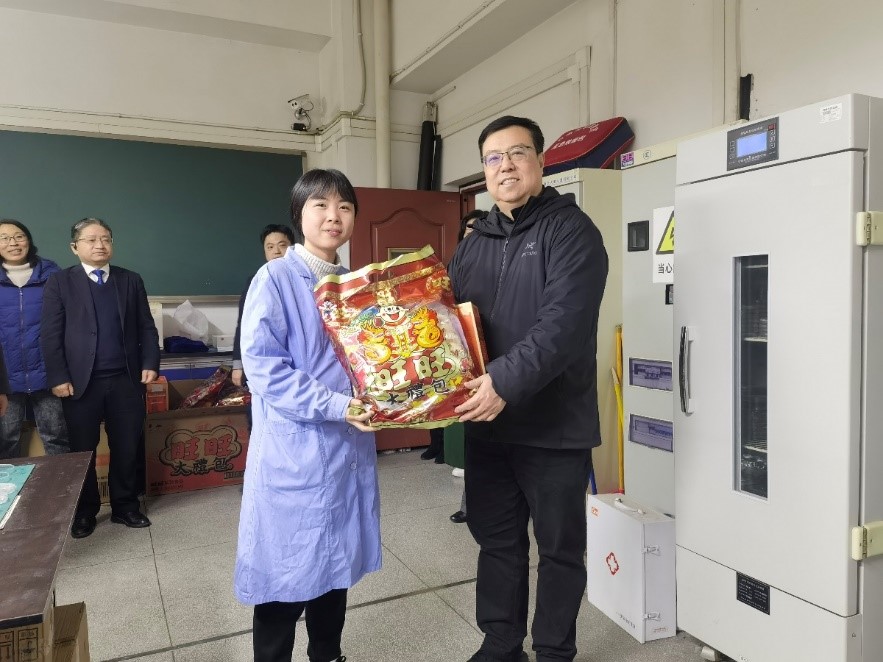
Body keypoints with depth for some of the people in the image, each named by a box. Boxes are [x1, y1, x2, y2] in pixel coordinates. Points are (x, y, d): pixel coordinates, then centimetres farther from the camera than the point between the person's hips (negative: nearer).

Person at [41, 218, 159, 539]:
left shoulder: (131, 280, 9)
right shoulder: (59, 282, 1)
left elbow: (146, 327, 8)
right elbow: (50, 335, -3)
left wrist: (150, 363, -3)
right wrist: (58, 377, -10)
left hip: (125, 380, 2)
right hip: (81, 382, -2)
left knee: (127, 448, 9)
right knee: (83, 450, 10)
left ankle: (125, 507, 24)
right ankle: (84, 512, 26)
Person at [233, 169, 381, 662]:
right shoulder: (275, 279, -10)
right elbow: (262, 365, -18)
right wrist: (335, 405, -23)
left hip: (349, 447, 6)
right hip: (294, 451, -6)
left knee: (336, 565, 19)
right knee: (287, 573, 7)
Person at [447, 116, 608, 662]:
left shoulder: (571, 231, -9)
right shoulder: (475, 243, 12)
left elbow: (565, 323, -22)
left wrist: (507, 382, -30)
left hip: (554, 426, -6)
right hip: (486, 425, 6)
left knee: (560, 548, 11)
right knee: (497, 541, 18)